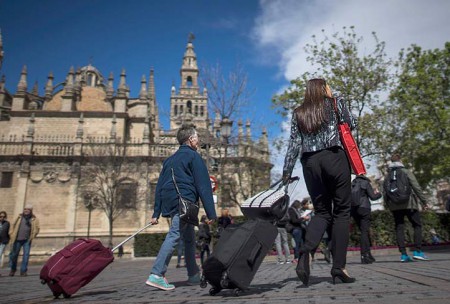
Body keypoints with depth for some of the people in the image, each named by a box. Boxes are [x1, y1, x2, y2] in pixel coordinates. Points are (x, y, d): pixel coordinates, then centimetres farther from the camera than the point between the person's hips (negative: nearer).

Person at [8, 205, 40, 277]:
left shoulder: (34, 219, 3)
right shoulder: (20, 217, 8)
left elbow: (37, 228, 5)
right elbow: (14, 226, 14)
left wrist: (32, 236, -4)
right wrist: (12, 235, 5)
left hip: (27, 240, -2)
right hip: (17, 239, 2)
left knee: (26, 255, -6)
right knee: (14, 254, 9)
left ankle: (23, 271, 4)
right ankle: (13, 269, 31)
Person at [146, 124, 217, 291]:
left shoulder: (170, 159, 21)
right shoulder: (193, 156, -2)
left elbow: (159, 186, 17)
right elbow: (203, 186, -8)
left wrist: (156, 213, 17)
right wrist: (211, 213, -9)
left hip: (170, 203, 8)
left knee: (189, 239, 16)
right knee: (174, 236, -12)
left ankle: (194, 275, 24)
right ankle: (156, 275, -18)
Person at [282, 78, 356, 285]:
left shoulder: (298, 113, 14)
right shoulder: (336, 102, 10)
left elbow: (294, 144, 5)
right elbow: (352, 125, 19)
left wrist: (287, 172, 6)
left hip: (310, 163, 3)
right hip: (334, 158, -2)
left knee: (322, 212, 11)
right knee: (341, 211, 4)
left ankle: (305, 254, -13)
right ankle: (339, 266, 1)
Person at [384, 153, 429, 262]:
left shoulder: (388, 176, 10)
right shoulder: (406, 172, -1)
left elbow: (384, 193, 8)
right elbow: (416, 187, -8)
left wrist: (389, 205, 16)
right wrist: (424, 201, -4)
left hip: (395, 206, 4)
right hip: (408, 204, -3)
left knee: (399, 228, 5)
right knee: (417, 225, 7)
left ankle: (403, 254, 1)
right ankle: (417, 251, -2)